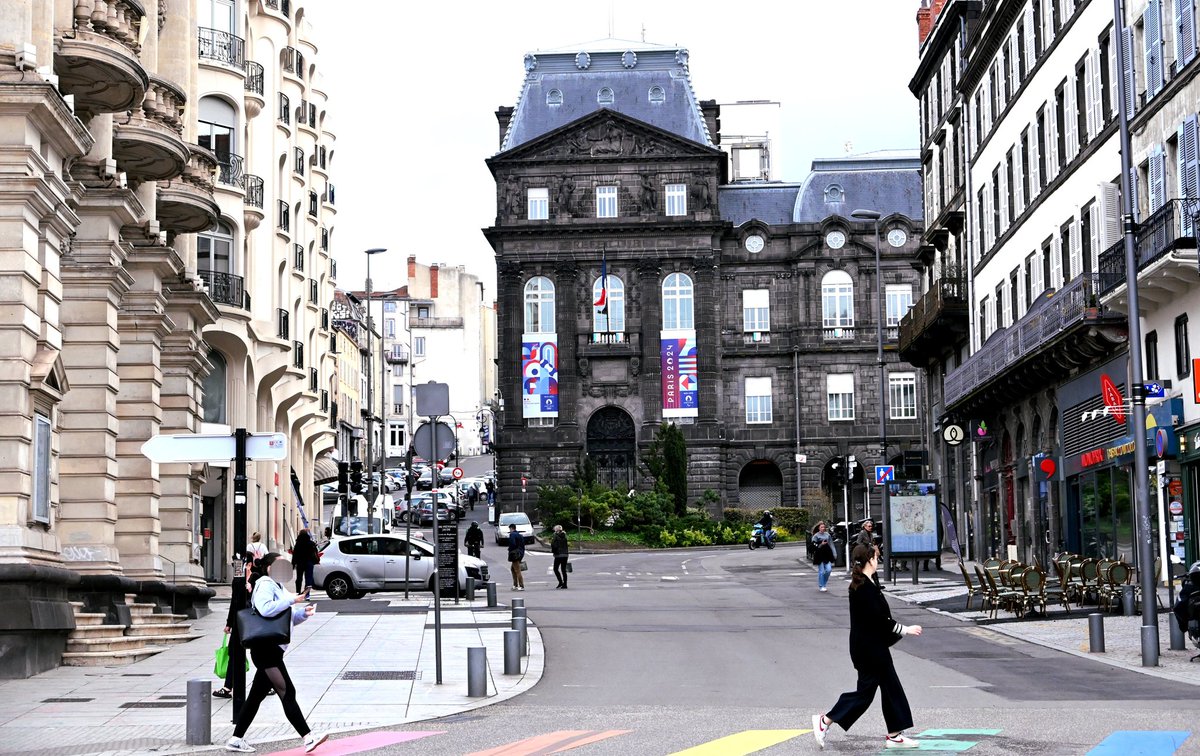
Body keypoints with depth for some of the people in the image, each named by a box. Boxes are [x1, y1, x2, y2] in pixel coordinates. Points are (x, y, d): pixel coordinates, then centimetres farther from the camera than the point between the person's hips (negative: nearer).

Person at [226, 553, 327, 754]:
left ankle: (236, 740, 16)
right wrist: (291, 600, -22)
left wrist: (303, 612, 7)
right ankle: (308, 738, -16)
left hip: (272, 651, 10)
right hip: (266, 648, -10)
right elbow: (266, 609, -27)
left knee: (256, 696, 12)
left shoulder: (278, 587, 22)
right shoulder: (265, 585, -8)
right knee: (287, 692, -13)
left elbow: (289, 618, 27)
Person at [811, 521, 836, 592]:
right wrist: (821, 544, -20)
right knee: (821, 571, -1)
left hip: (827, 555, 4)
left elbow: (831, 545, 12)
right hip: (819, 556, -4)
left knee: (829, 570, -3)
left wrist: (834, 554, 8)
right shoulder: (816, 536, -5)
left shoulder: (828, 535, 8)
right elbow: (813, 546, -8)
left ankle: (824, 583, 20)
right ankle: (821, 586, 10)